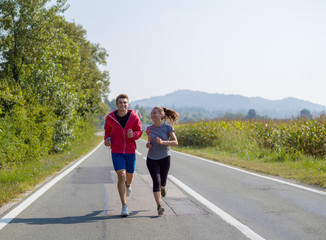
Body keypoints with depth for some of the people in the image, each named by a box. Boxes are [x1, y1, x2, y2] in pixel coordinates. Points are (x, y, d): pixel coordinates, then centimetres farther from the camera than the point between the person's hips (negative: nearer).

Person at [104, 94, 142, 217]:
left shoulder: (134, 117, -8)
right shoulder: (110, 118, -5)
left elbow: (139, 131, 1)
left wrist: (133, 135, -22)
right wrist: (107, 139, -5)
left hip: (130, 151, 1)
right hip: (116, 151, -1)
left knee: (129, 174, 17)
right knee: (121, 176, -13)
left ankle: (128, 185, 58)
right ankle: (124, 206, -7)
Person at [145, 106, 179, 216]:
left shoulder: (168, 128, -9)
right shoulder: (149, 129, 1)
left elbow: (175, 142, -13)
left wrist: (162, 142, -28)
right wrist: (148, 144, -6)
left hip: (165, 158, -1)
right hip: (152, 159, 1)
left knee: (162, 181, 11)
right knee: (156, 181, -14)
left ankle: (163, 188, 50)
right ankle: (159, 206, -18)